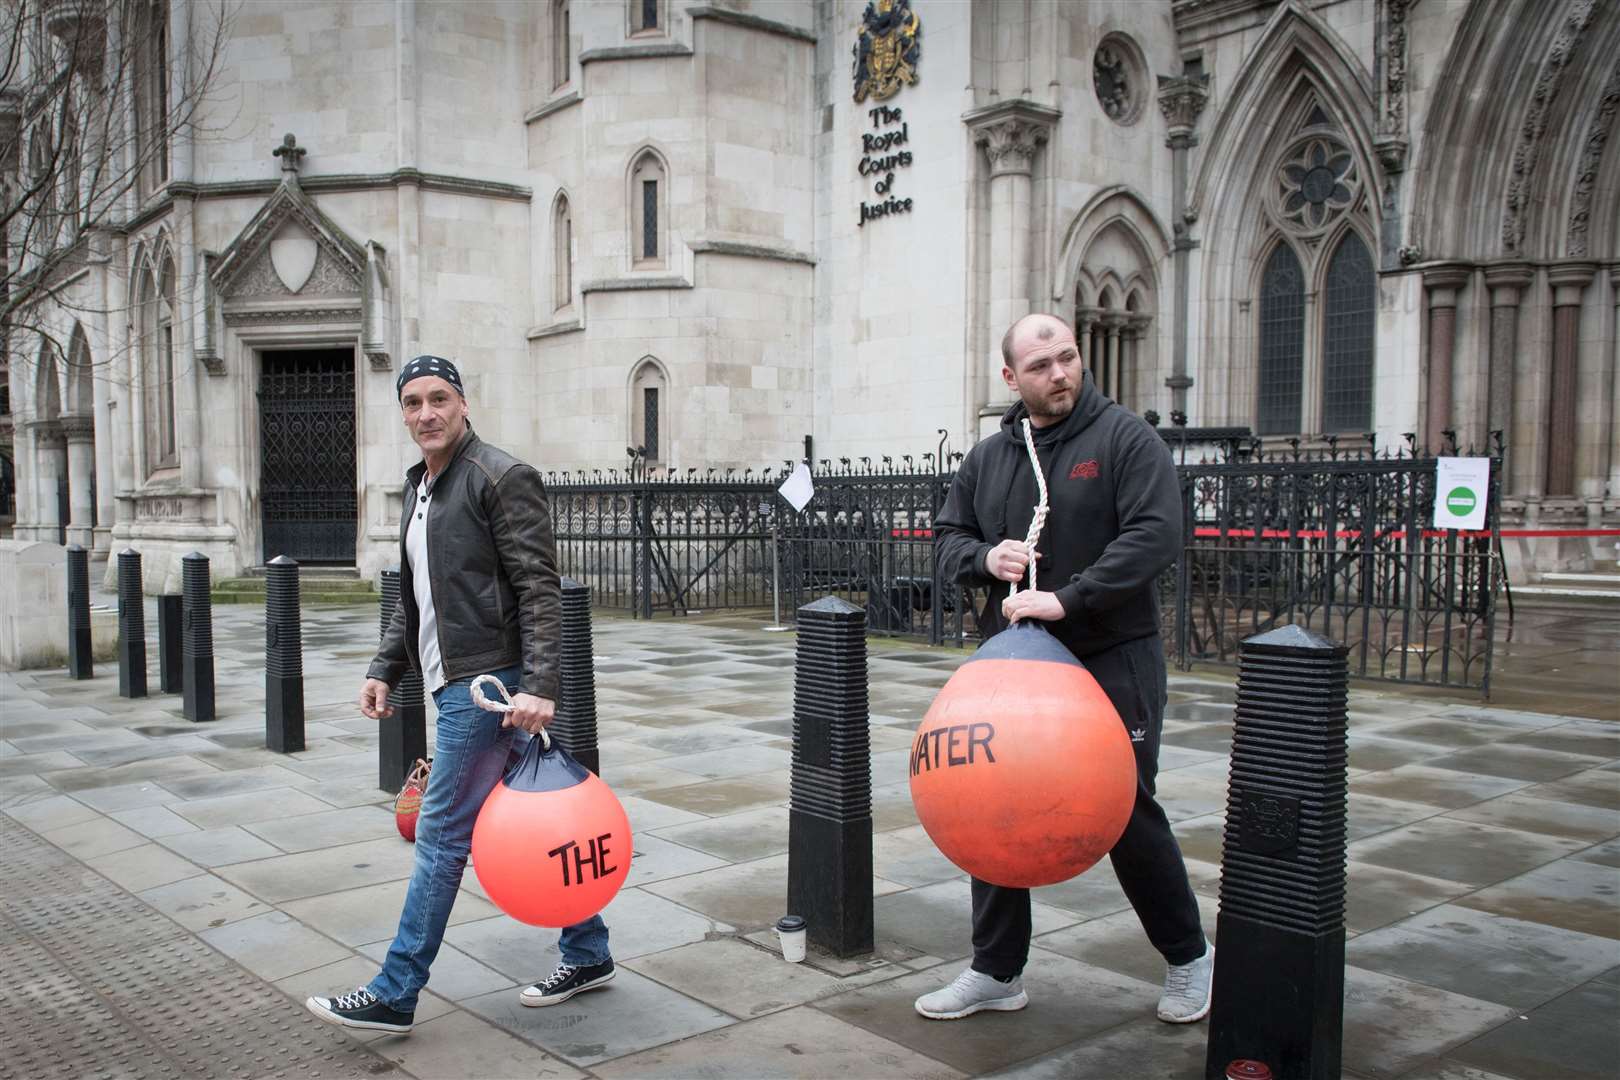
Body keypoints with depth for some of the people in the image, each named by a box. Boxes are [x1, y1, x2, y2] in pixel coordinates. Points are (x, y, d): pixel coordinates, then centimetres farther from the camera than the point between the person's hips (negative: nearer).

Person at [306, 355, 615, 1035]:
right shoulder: (419, 487, 17)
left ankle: (394, 996, 6)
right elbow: (413, 597, 24)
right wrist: (384, 669, 15)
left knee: (442, 835, -3)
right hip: (453, 682, 9)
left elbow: (541, 590, -17)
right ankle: (587, 955, 25)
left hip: (486, 684, -9)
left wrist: (538, 687, -25)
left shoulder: (501, 478, -11)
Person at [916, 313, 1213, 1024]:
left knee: (1128, 814, 2)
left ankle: (1188, 956, 26)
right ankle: (997, 972, 22)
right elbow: (947, 537, 16)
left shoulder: (1125, 438, -6)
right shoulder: (988, 457, 10)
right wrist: (985, 558, -7)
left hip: (1112, 659, -5)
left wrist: (1069, 599, -23)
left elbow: (1155, 535, -16)